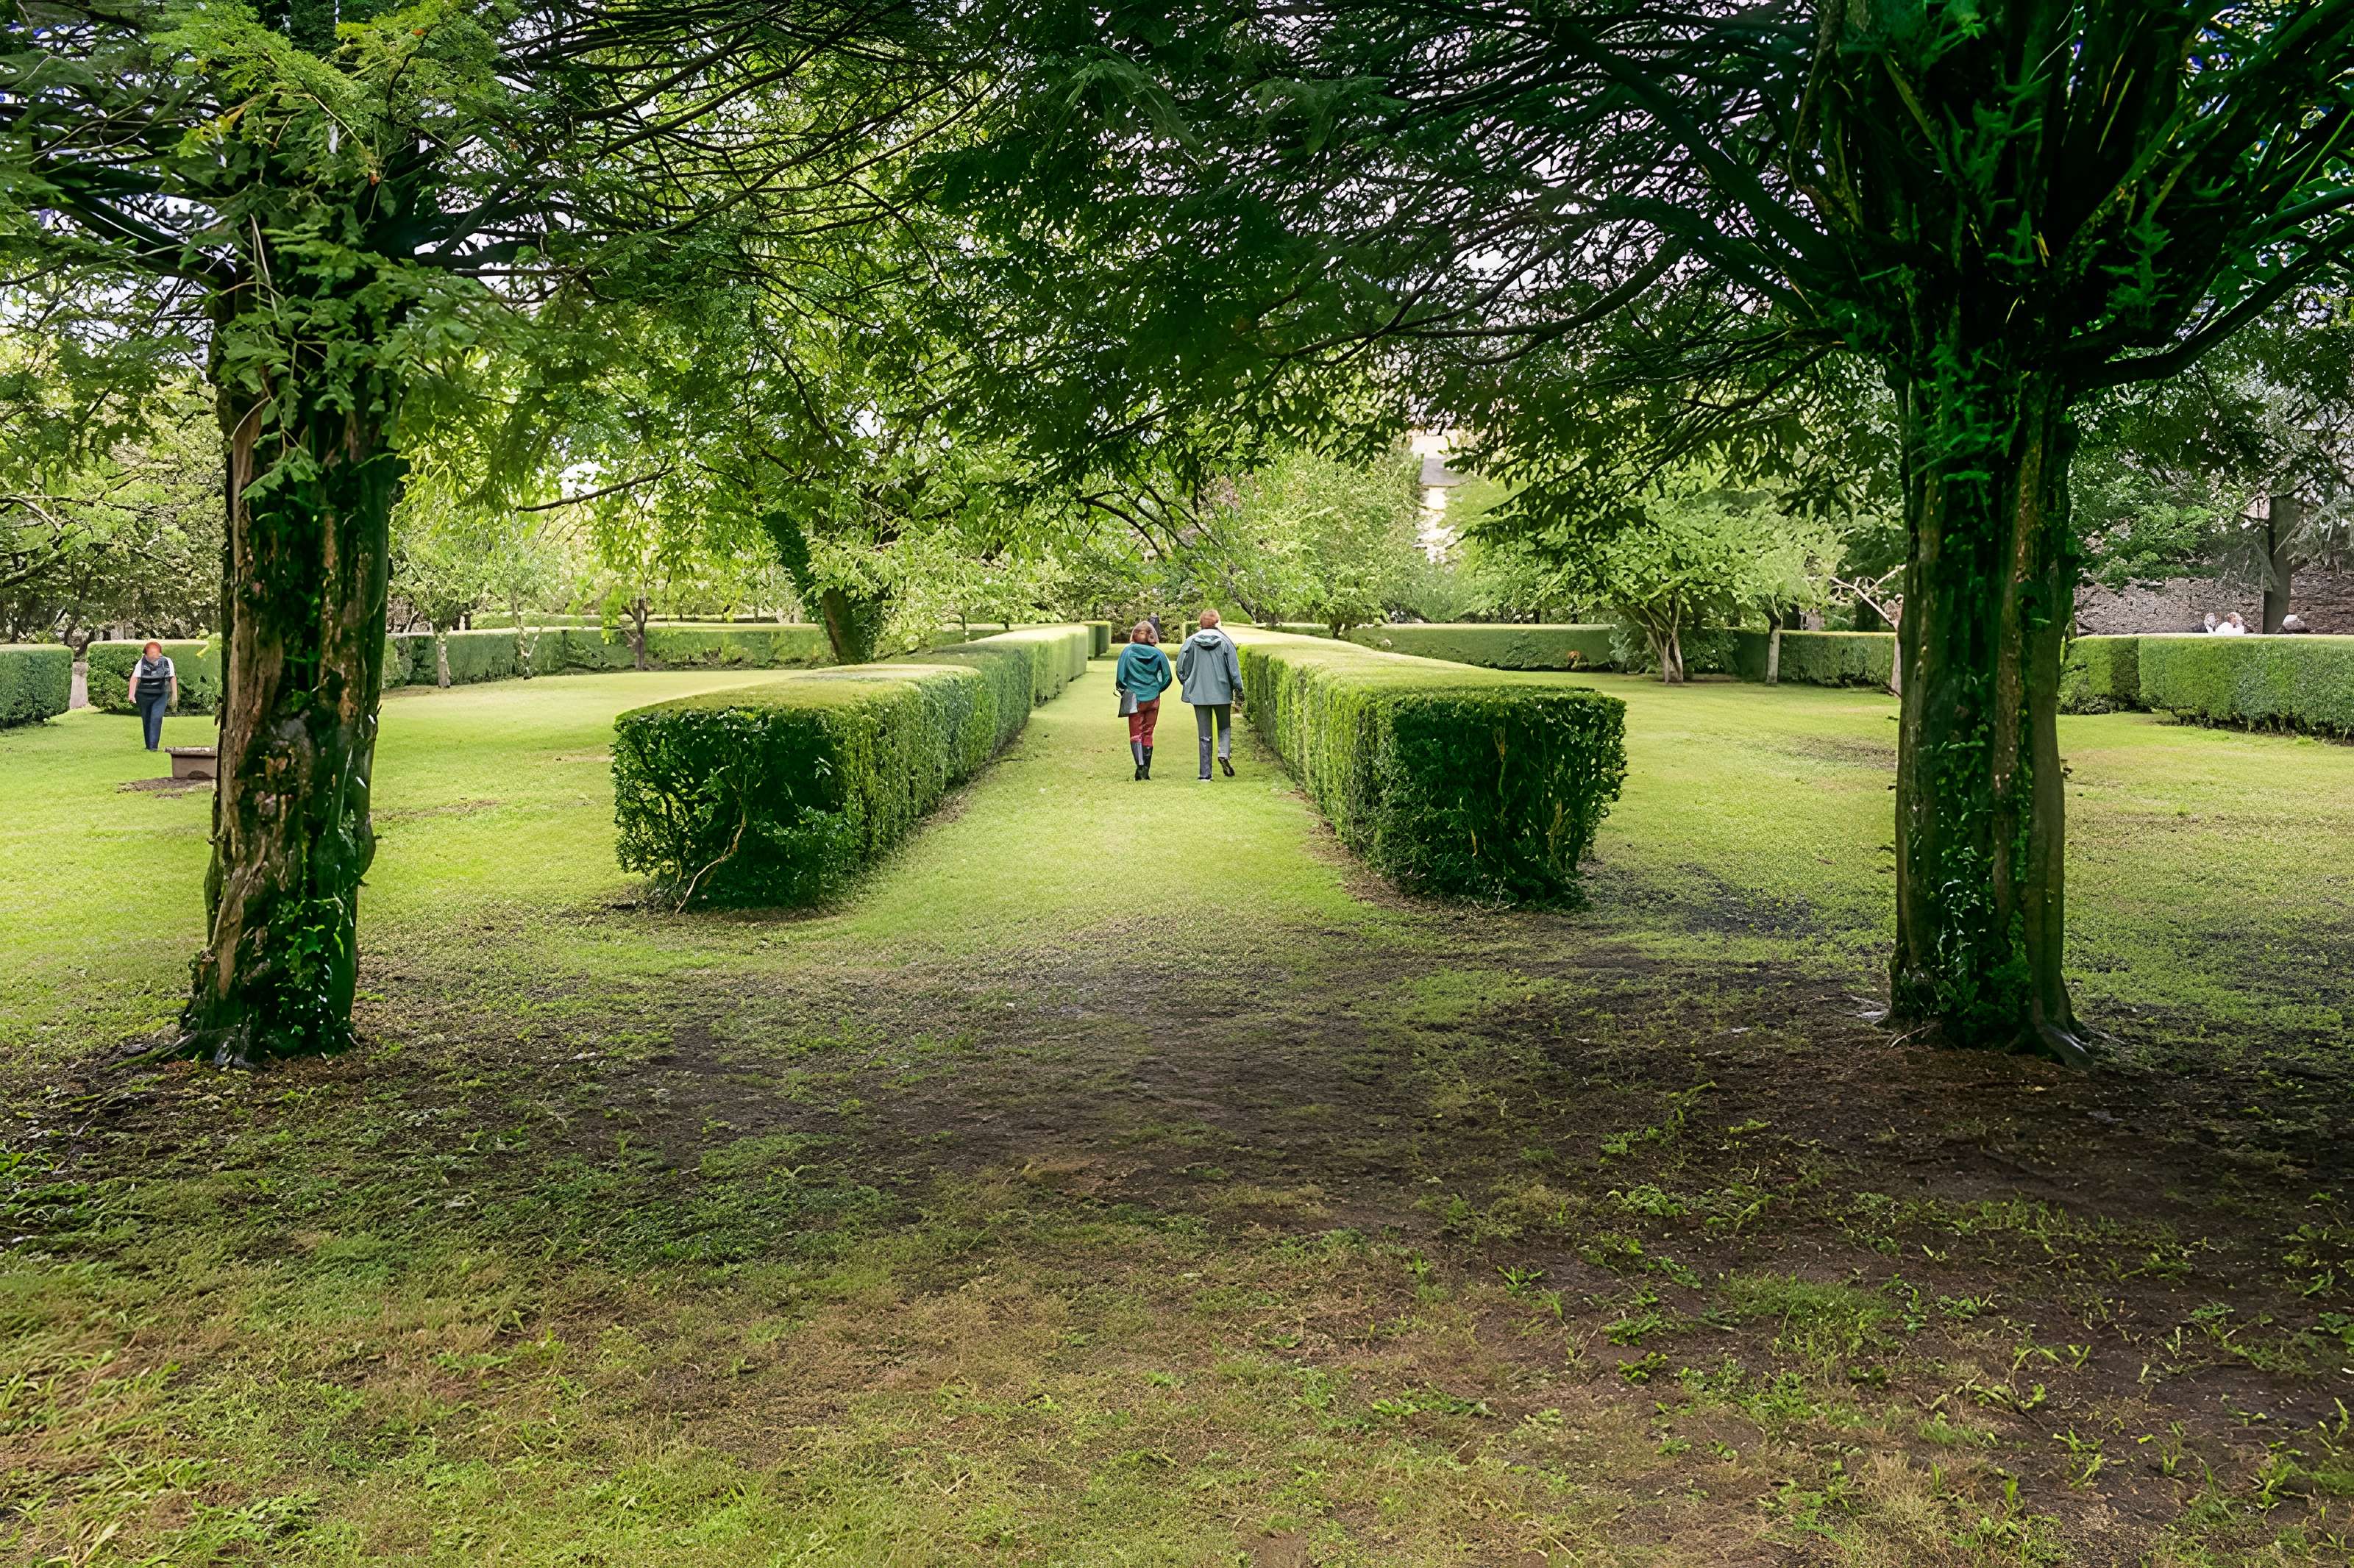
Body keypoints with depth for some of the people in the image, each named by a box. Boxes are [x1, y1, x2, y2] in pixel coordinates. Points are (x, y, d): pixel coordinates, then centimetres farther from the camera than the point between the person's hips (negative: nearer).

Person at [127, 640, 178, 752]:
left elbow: (173, 678, 6)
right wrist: (131, 694, -32)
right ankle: (148, 746, 26)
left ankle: (153, 747, -18)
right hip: (144, 696, 0)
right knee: (146, 721, 11)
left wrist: (175, 696, 8)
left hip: (160, 697, 0)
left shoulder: (167, 662, -3)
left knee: (156, 719, -16)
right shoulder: (142, 663, -10)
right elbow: (134, 678, -19)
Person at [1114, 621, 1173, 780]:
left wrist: (1123, 690, 11)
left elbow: (1120, 677, -7)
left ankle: (1141, 766, -16)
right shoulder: (1158, 653, -3)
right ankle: (1146, 772, 12)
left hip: (1134, 699, -2)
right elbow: (1167, 677, 1)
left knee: (1136, 734, 3)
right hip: (1153, 699, 2)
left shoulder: (1128, 652, -8)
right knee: (1148, 734, 11)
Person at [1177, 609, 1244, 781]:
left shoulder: (1191, 642, -3)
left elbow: (1181, 667, -1)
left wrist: (1187, 684, 15)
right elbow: (1234, 667, -4)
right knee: (1225, 727, 19)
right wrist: (1239, 689, 4)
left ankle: (1205, 774, 5)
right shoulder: (1225, 641, -4)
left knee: (1204, 735, 7)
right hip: (1222, 693, -1)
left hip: (1199, 694, 1)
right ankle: (1224, 753, -9)